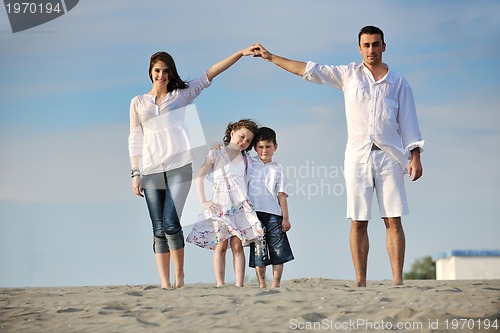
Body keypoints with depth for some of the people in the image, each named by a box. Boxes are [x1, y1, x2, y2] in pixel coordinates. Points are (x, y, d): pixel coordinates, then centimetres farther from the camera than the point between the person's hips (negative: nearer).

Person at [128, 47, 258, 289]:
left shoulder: (182, 95, 12)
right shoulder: (138, 103, 15)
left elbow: (210, 74, 6)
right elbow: (135, 140, 13)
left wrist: (240, 53, -1)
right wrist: (135, 173, 5)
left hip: (179, 167, -2)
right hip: (151, 171, 2)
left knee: (170, 224, -14)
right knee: (159, 230, 0)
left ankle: (179, 276, 3)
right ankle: (165, 283, 2)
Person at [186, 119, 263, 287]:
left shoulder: (245, 159, 15)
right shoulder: (217, 153, 3)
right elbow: (200, 176, -1)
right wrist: (203, 202, -8)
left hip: (240, 205, 3)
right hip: (220, 205, -3)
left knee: (237, 245, -3)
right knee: (221, 246, -3)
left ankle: (239, 285, -7)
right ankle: (220, 285, -2)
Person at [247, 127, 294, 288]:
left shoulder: (277, 169, 9)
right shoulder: (250, 163, 11)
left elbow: (281, 195, 6)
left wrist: (286, 218, 0)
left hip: (274, 214, 0)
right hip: (255, 212, 0)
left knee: (278, 251, -3)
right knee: (259, 251, -2)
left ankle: (276, 284, 2)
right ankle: (261, 284, 3)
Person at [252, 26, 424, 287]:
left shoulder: (398, 83, 11)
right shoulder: (348, 74, 13)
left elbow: (408, 123, 9)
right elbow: (309, 70, 12)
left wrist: (415, 157, 0)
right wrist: (271, 57, 10)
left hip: (389, 156, -1)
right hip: (357, 156, 1)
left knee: (393, 221, -6)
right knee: (358, 222, -3)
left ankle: (398, 280, -7)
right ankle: (360, 281, -1)